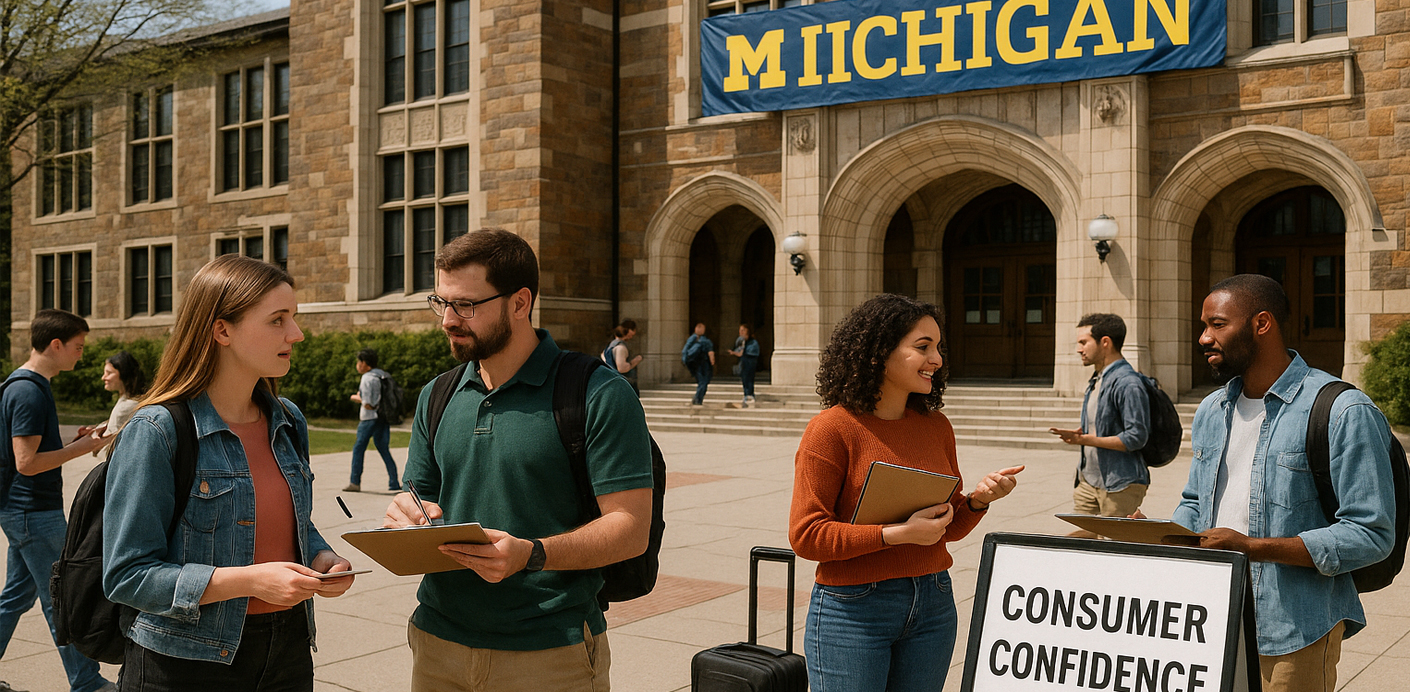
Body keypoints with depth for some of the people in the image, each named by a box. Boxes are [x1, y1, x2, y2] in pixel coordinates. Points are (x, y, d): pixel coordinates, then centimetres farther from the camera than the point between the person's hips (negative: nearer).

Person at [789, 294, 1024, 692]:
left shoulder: (936, 426, 6)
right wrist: (898, 534, -21)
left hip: (932, 605, 5)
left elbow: (949, 527, 15)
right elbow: (805, 535, -15)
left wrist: (978, 499, -7)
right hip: (853, 609, -5)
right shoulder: (832, 428, -12)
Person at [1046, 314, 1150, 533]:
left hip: (1120, 484, -9)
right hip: (1089, 480, 9)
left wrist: (1087, 440, -22)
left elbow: (1136, 438, -22)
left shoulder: (1127, 383, -17)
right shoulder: (1096, 380, 15)